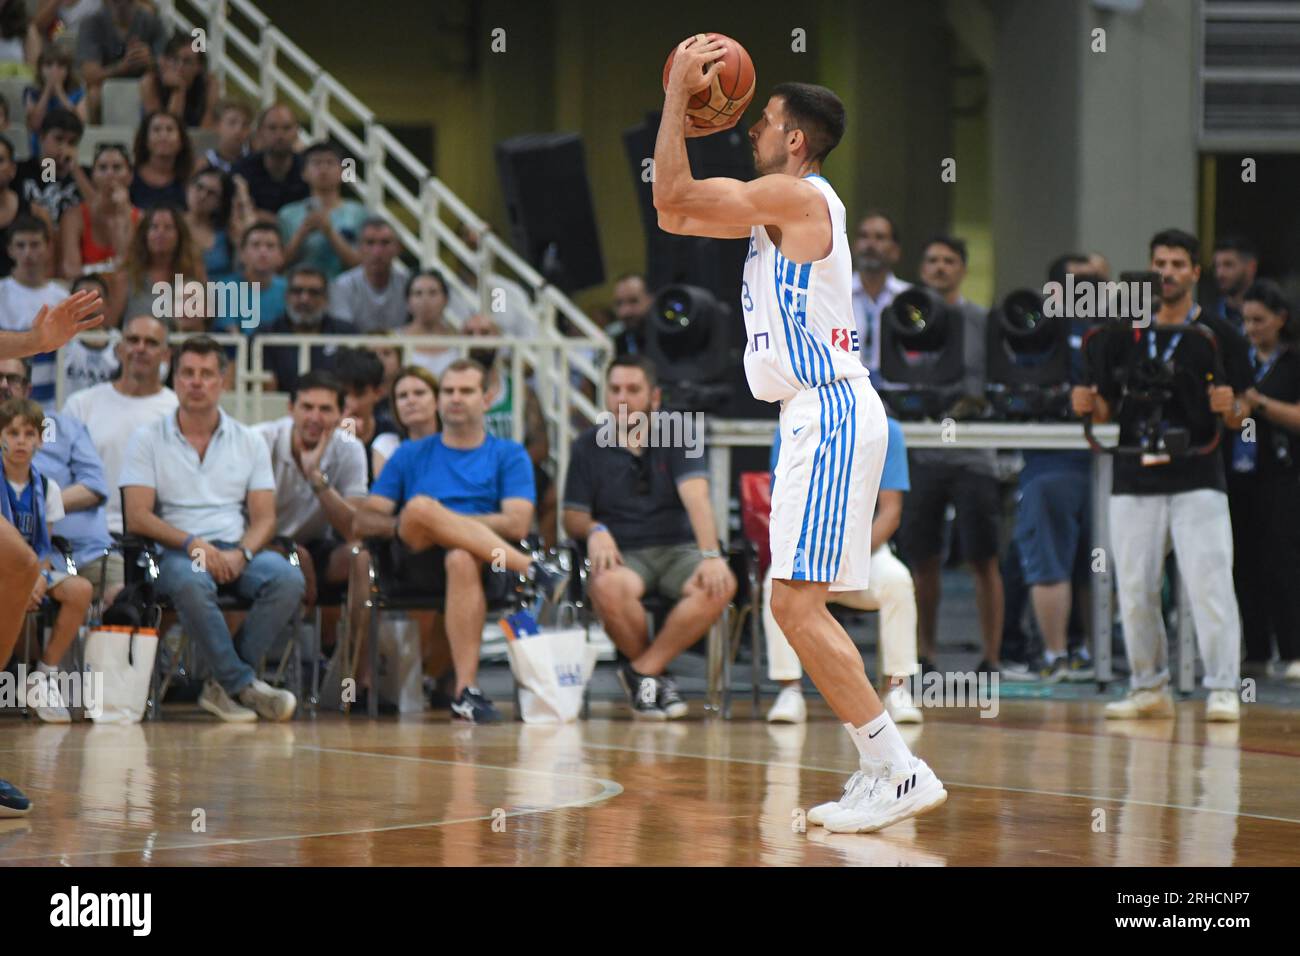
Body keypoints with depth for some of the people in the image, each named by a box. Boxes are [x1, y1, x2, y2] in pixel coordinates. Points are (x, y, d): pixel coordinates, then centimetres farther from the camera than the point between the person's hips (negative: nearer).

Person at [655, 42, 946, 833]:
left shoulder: (794, 194, -11)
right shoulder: (782, 205, 18)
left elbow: (675, 198, -15)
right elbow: (676, 214, 25)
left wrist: (679, 90, -6)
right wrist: (685, 116, 20)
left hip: (830, 416, -10)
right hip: (823, 415, 10)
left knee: (796, 602, -14)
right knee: (802, 605, 12)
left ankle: (900, 773, -15)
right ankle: (886, 769, 12)